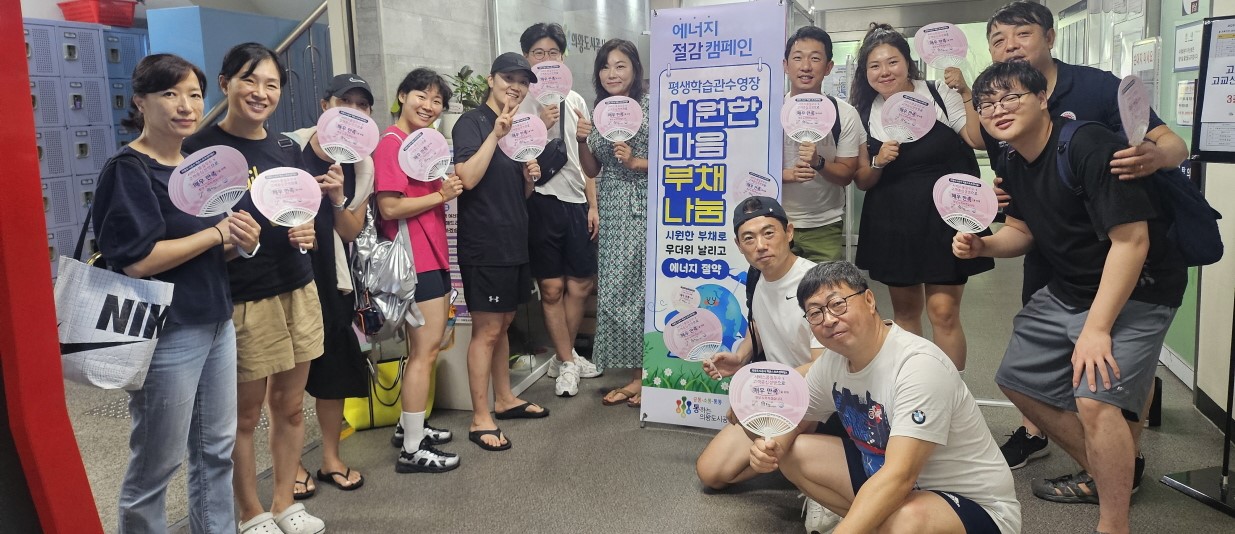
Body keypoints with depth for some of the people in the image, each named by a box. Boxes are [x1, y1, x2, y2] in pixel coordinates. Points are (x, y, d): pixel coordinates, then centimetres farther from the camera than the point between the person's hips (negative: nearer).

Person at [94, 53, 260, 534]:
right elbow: (137, 260, -23)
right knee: (155, 465, 5)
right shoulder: (128, 170, -13)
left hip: (216, 323, 8)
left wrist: (240, 241, -4)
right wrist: (219, 231, -14)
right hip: (165, 334, -8)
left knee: (217, 449, 16)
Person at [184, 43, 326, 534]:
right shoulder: (201, 149, -9)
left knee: (290, 405, 14)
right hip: (241, 300, -5)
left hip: (297, 290, 6)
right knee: (244, 414, 9)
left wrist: (307, 231, -3)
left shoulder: (287, 149, 9)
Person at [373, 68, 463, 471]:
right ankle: (412, 451, 2)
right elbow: (390, 207, -21)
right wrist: (441, 195, -17)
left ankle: (409, 426, 31)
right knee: (426, 350, -6)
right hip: (414, 258, -10)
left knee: (427, 346, 17)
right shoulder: (392, 143, -13)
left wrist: (449, 185, 8)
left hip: (434, 253, 10)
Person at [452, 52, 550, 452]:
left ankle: (504, 399, 29)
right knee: (486, 330, -5)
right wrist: (496, 134, -25)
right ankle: (480, 419, 3)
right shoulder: (472, 123, -9)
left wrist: (530, 178, 1)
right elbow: (467, 177, -24)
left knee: (502, 325, 17)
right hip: (483, 245, -8)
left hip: (513, 242, 8)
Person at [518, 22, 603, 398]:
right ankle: (567, 363, 14)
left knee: (580, 284, 9)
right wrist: (541, 125, -20)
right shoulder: (521, 102, -1)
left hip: (576, 201, 5)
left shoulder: (575, 100, 13)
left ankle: (564, 357, 26)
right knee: (552, 288, 0)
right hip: (542, 200, -5)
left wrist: (593, 205, 11)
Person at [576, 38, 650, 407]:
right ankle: (636, 374, 18)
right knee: (613, 289, 5)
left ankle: (650, 373, 12)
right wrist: (581, 141, -2)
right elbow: (592, 170, 14)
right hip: (613, 211, 6)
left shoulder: (651, 108, -5)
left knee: (644, 286, -3)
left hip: (645, 208, -6)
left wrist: (636, 162, -18)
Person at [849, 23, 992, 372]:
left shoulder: (941, 96, -5)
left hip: (945, 218, -3)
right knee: (905, 311, 12)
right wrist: (879, 162, -13)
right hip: (892, 223, 3)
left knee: (943, 311, -7)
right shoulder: (864, 115, 3)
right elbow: (862, 182, 7)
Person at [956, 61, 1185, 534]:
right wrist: (981, 245, -9)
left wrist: (1096, 329, -28)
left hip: (1134, 294, -9)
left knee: (1095, 399, -26)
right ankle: (1098, 475, 33)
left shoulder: (1090, 147, -24)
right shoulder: (1014, 163, 2)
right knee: (1018, 379, 14)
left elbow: (1131, 240, -27)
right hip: (1067, 291, 9)